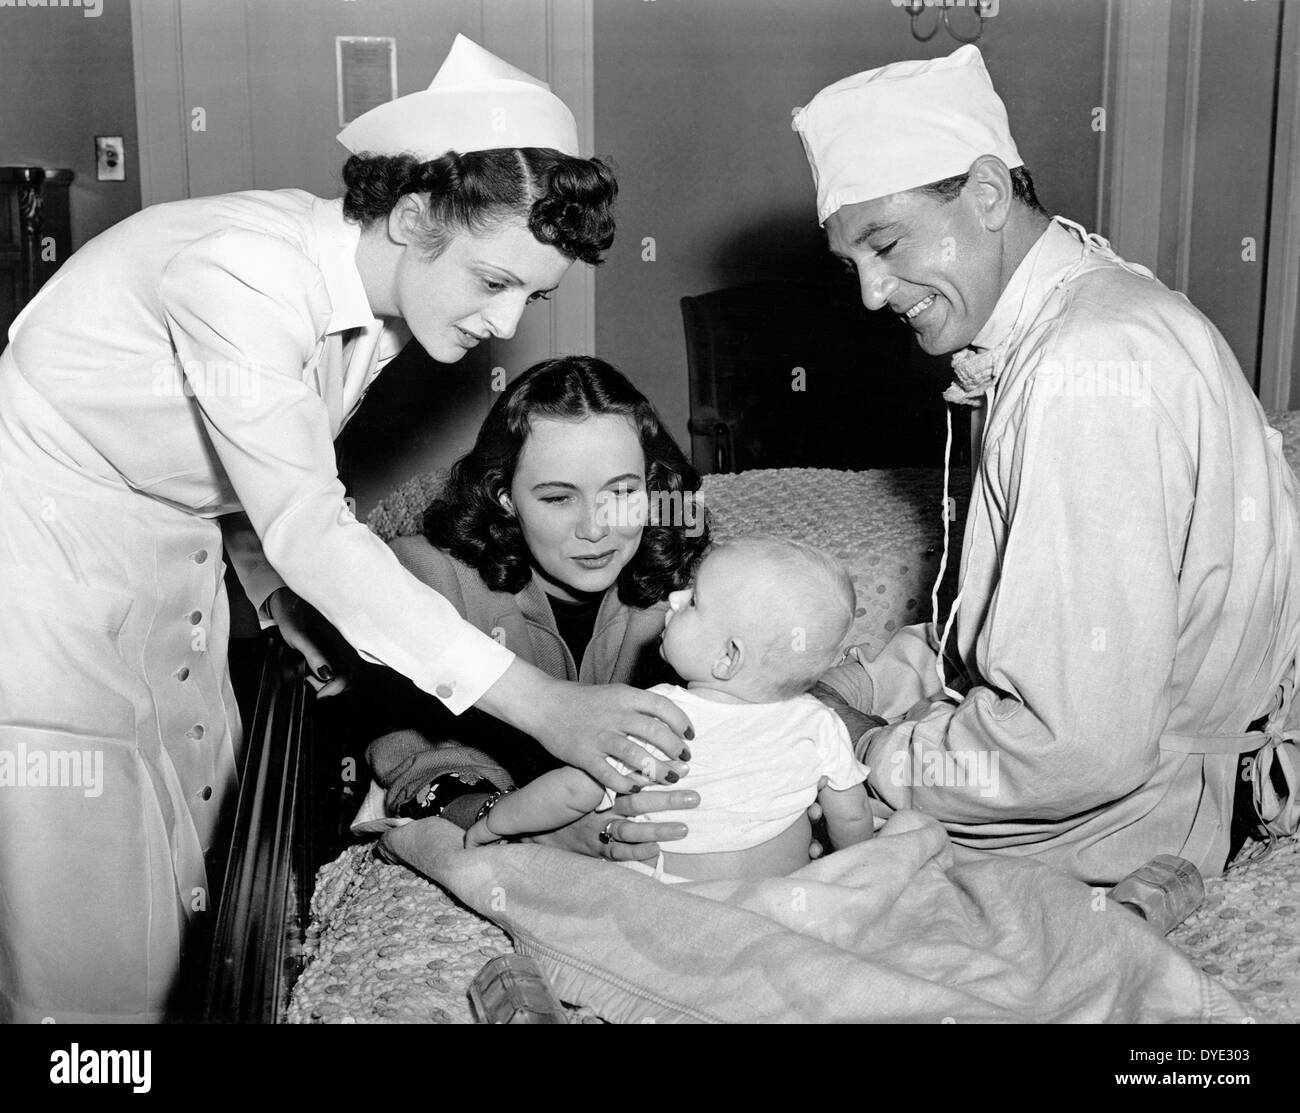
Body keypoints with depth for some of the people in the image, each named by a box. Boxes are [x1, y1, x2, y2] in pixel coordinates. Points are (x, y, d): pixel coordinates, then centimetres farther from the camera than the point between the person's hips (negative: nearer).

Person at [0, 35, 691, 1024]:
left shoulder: (386, 298, -4)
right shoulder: (246, 270, -31)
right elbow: (309, 528, -36)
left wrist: (284, 594, -7)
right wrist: (544, 705, -39)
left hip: (174, 562, 8)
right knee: (97, 962, -2)